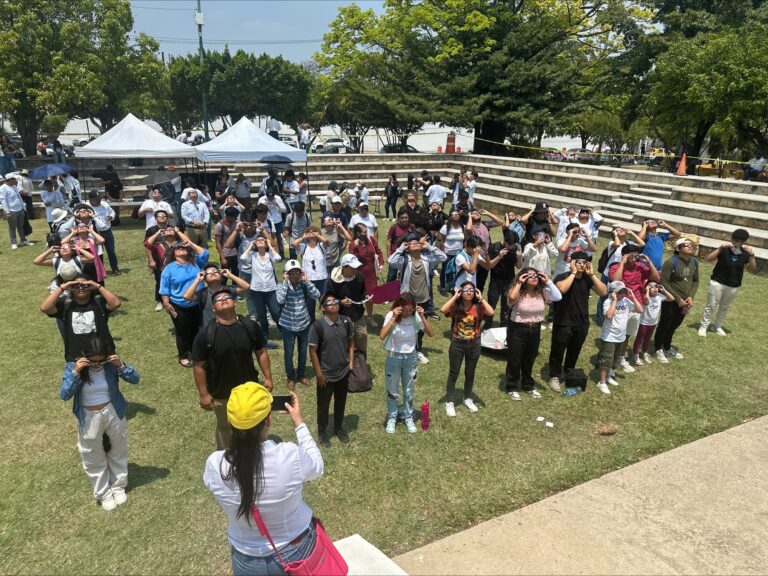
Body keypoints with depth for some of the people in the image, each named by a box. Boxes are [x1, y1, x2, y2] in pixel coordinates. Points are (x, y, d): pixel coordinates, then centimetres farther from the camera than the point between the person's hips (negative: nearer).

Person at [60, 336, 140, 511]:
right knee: (94, 459, 14)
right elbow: (64, 395, -23)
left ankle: (119, 487, 42)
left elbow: (135, 379, -15)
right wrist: (75, 372, -34)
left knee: (118, 453, 19)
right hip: (89, 419, -1)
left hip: (113, 414, 1)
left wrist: (122, 365, -30)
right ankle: (103, 493, 35)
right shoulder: (73, 367, -17)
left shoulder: (112, 365, -15)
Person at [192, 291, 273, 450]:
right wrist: (204, 394, -11)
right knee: (225, 428, 22)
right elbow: (198, 366, -13)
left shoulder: (250, 326, -12)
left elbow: (261, 352, -1)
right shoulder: (206, 334, -19)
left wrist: (268, 377, -1)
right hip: (221, 393, -2)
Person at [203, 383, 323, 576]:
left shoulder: (215, 465, -25)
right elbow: (317, 467, -7)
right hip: (298, 551, 0)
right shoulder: (291, 456, -30)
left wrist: (239, 431, 2)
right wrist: (299, 422, -1)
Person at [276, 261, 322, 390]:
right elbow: (280, 300, -29)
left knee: (303, 352, 17)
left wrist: (306, 281, -21)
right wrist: (285, 282, -25)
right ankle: (290, 377, 33)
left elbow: (317, 296, -20)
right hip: (288, 326, -2)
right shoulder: (282, 286, -11)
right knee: (288, 353, 11)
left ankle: (301, 375, 39)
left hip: (304, 324, 2)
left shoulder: (304, 285, -6)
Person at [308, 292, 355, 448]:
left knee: (341, 402, 22)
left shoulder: (346, 322, -8)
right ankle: (322, 432, 38)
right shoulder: (318, 325, -21)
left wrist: (351, 362, 4)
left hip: (344, 371, 4)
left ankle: (339, 428, 45)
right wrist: (318, 373, -12)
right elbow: (312, 351, -15)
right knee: (323, 404, 16)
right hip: (326, 374, -4)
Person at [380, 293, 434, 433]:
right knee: (392, 390, 12)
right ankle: (392, 418, 32)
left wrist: (422, 317, -24)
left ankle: (408, 417, 34)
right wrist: (393, 318, -32)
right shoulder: (391, 315, -17)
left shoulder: (416, 316, -10)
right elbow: (382, 336, -29)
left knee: (409, 390, 15)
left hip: (411, 357, 2)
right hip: (394, 357, -2)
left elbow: (430, 333, -14)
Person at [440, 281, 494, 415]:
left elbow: (491, 312, -24)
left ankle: (467, 399, 39)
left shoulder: (478, 307, -6)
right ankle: (449, 402, 21)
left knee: (470, 374, 18)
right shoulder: (455, 306, -10)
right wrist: (455, 296, -20)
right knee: (453, 373, 9)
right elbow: (443, 309, -29)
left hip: (474, 345, 2)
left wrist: (480, 298, -16)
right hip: (457, 344, -2)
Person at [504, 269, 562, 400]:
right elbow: (511, 297, -39)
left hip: (535, 330, 4)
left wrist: (548, 281, -16)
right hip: (518, 329, -4)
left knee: (530, 360, 20)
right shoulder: (518, 292, -16)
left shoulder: (542, 292, -4)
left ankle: (528, 386, 38)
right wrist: (519, 282, -27)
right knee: (514, 360, 8)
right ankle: (512, 388, 25)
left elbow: (558, 297, -17)